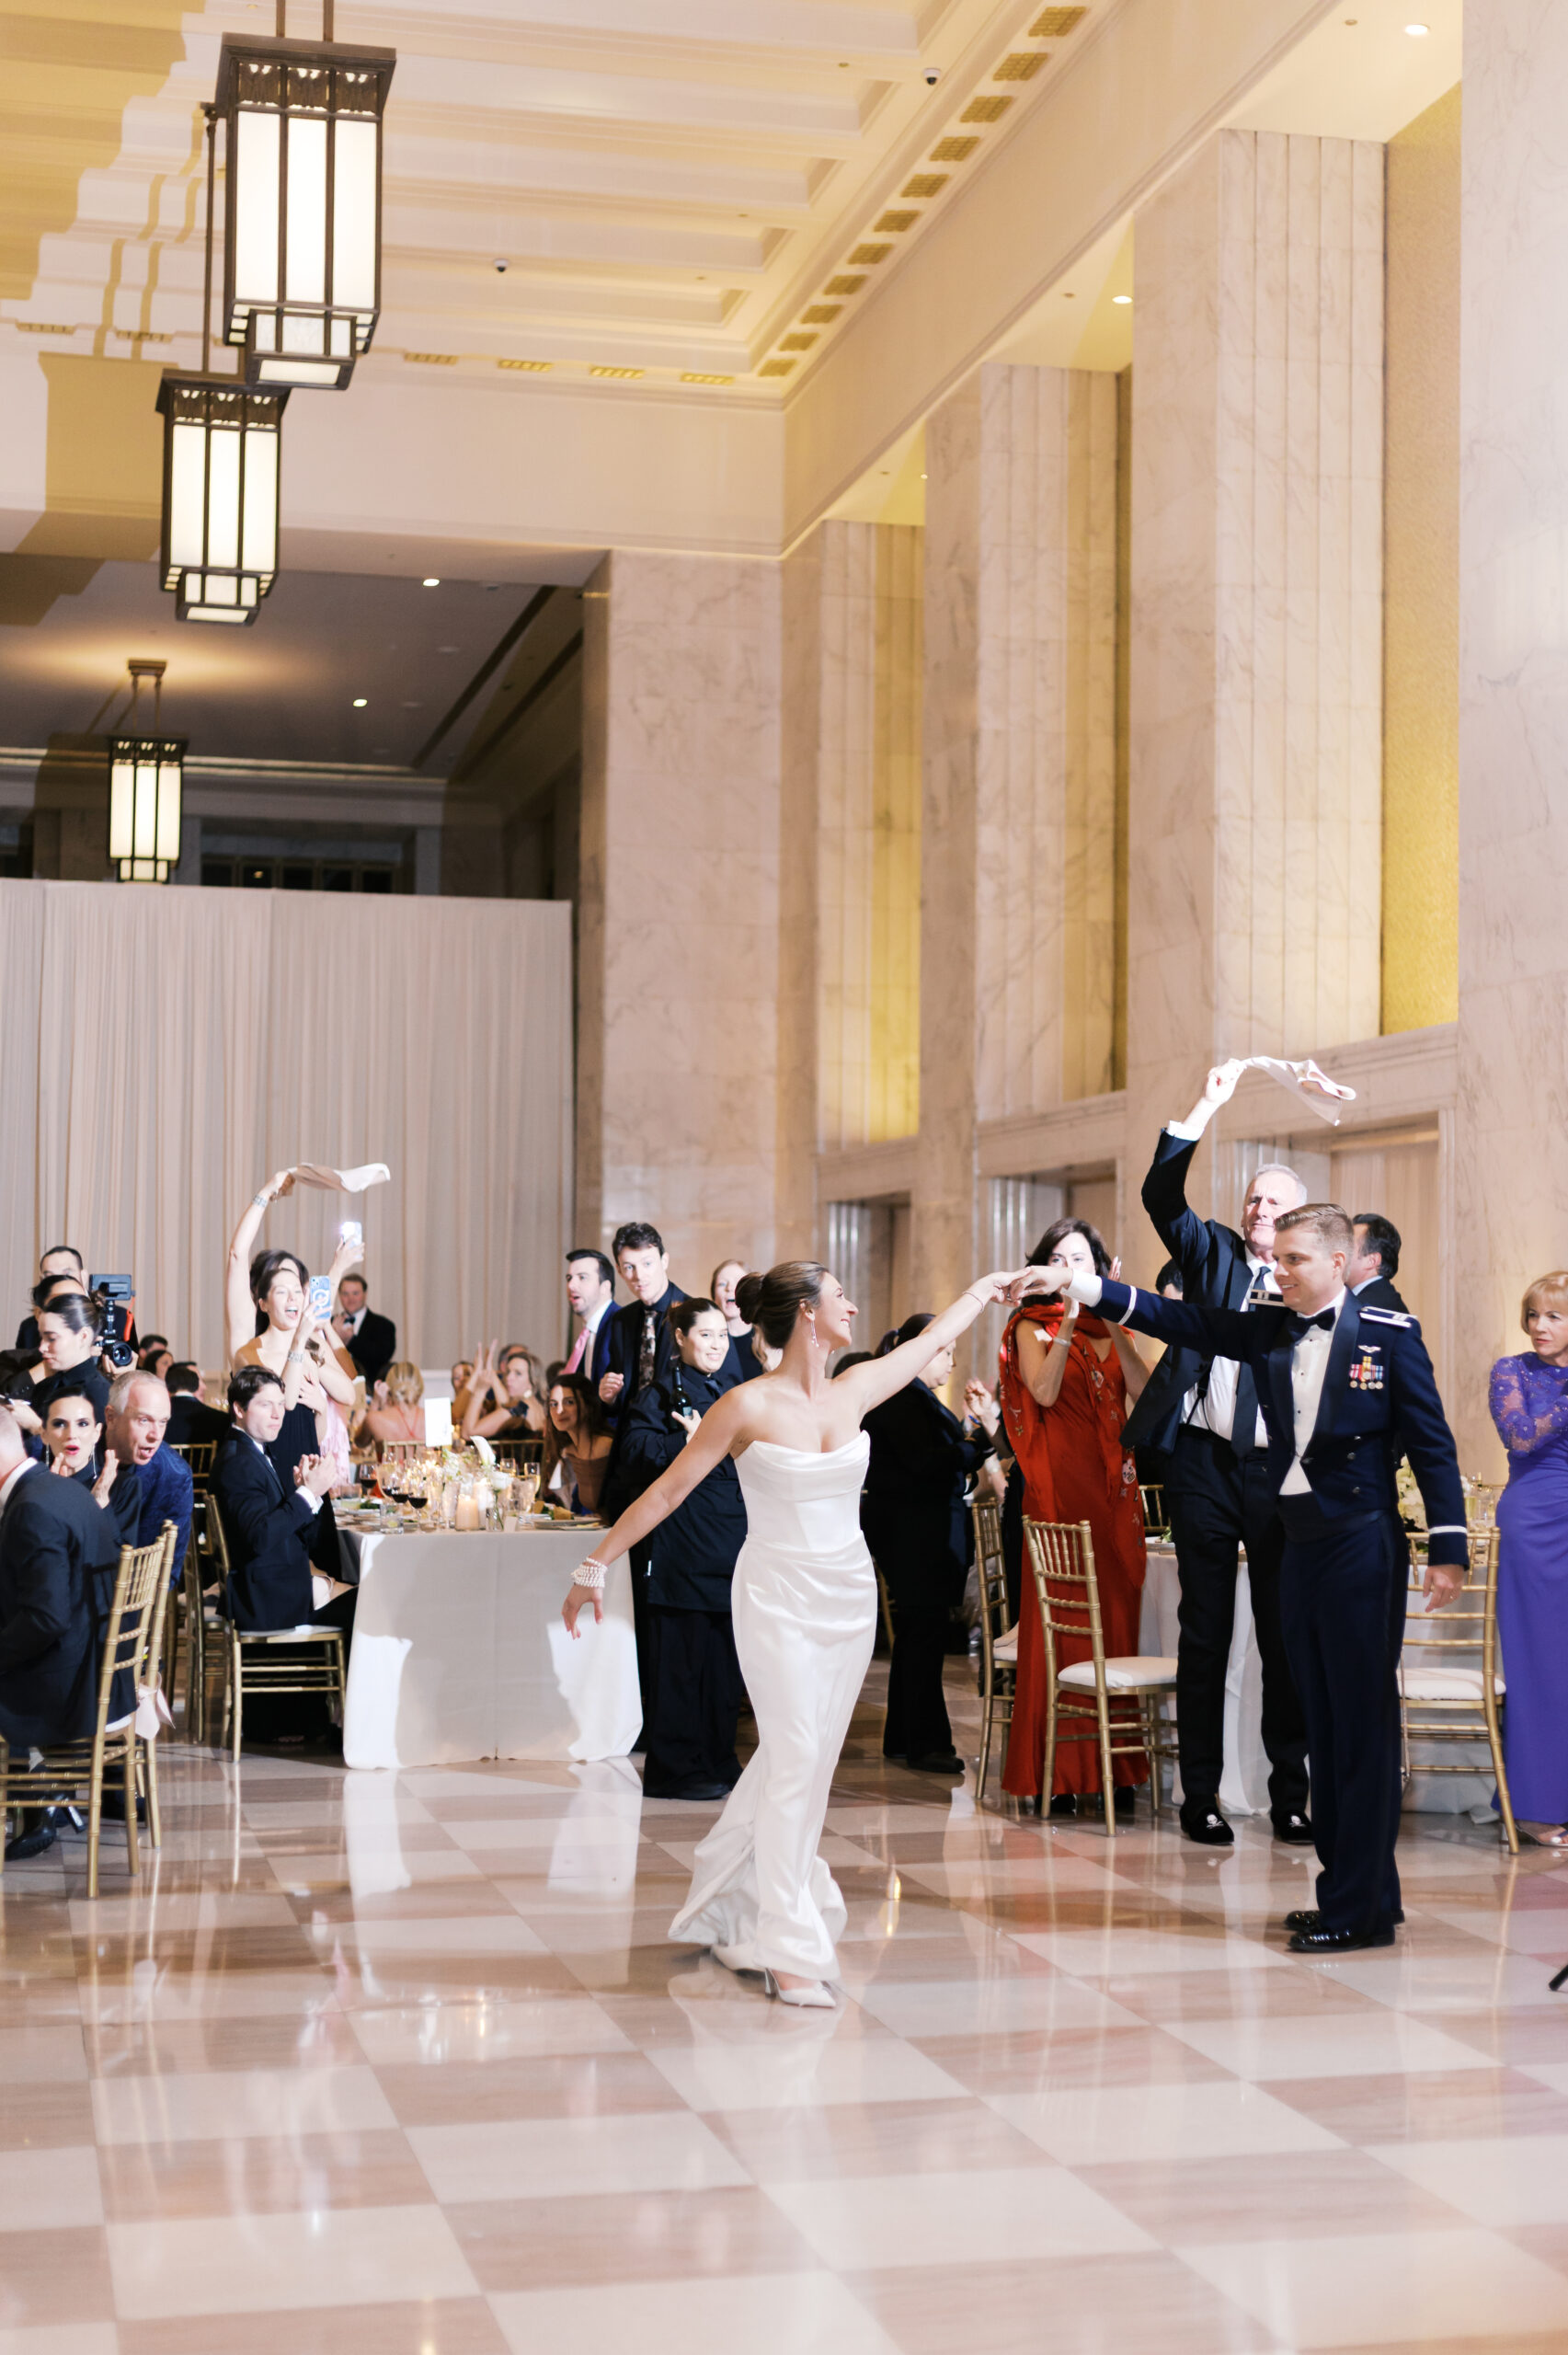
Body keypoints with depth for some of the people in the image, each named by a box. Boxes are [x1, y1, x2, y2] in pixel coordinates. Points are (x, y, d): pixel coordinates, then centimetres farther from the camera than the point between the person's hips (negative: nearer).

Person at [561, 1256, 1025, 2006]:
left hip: (848, 1597, 6)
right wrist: (596, 1567, -8)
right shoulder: (748, 1406, -11)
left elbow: (932, 1337, 21)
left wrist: (984, 1287, 32)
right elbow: (665, 1492, -7)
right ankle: (790, 1946, -3)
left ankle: (733, 1902, 27)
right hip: (778, 1597, -6)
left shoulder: (854, 1391, 4)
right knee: (795, 1758, -9)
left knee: (804, 1760, 10)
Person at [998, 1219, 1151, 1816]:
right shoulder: (1033, 1326, 5)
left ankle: (1114, 1770, 7)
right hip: (1058, 1486, -4)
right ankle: (1055, 1773, -3)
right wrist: (1069, 1321, -15)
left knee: (1116, 1612, 2)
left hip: (1114, 1487, 4)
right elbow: (1044, 1392, -12)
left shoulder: (1113, 1328, 14)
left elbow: (1144, 1390, -3)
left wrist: (1112, 1322, -9)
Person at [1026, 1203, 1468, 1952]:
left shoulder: (1389, 1334, -5)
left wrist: (1447, 1547, -10)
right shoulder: (1266, 1330, 8)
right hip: (1299, 1545, 6)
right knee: (1323, 1724, 11)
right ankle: (1347, 1888, 20)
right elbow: (1176, 1318, 3)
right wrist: (1077, 1285, -7)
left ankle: (1362, 1906, 1)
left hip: (1362, 1546, -6)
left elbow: (1432, 1443, -5)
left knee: (1363, 1725, -3)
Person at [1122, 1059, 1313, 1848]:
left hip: (1280, 1473, 0)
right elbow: (1161, 1196, -6)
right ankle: (1200, 1796, 11)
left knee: (1285, 1635, 3)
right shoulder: (1213, 1255, 10)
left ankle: (1290, 1795, 12)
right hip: (1204, 1464, 1)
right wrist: (1208, 1105, -12)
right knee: (1204, 1633, 5)